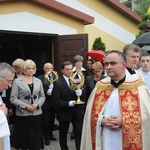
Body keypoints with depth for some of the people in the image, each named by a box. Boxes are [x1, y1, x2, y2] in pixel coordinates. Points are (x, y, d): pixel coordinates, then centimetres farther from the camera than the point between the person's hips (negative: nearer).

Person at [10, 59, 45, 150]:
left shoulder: (38, 81, 9)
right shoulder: (17, 81, -2)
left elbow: (42, 96, 10)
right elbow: (13, 98, -6)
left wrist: (37, 104, -9)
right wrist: (25, 106, -15)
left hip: (36, 113, 3)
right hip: (23, 114, -3)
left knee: (35, 136, 7)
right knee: (23, 135, 5)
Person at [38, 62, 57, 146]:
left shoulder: (55, 77, 5)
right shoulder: (40, 78, -5)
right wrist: (47, 92, -25)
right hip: (45, 103, -4)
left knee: (52, 120, 16)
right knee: (45, 121, 3)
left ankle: (50, 134, 33)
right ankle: (46, 138, 16)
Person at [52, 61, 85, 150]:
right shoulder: (58, 83, -9)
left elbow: (83, 97, 1)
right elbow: (56, 101, -15)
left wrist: (80, 93, -21)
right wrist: (68, 103, -24)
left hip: (77, 112, 2)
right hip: (64, 113, -2)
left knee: (79, 134, 3)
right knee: (63, 135, 16)